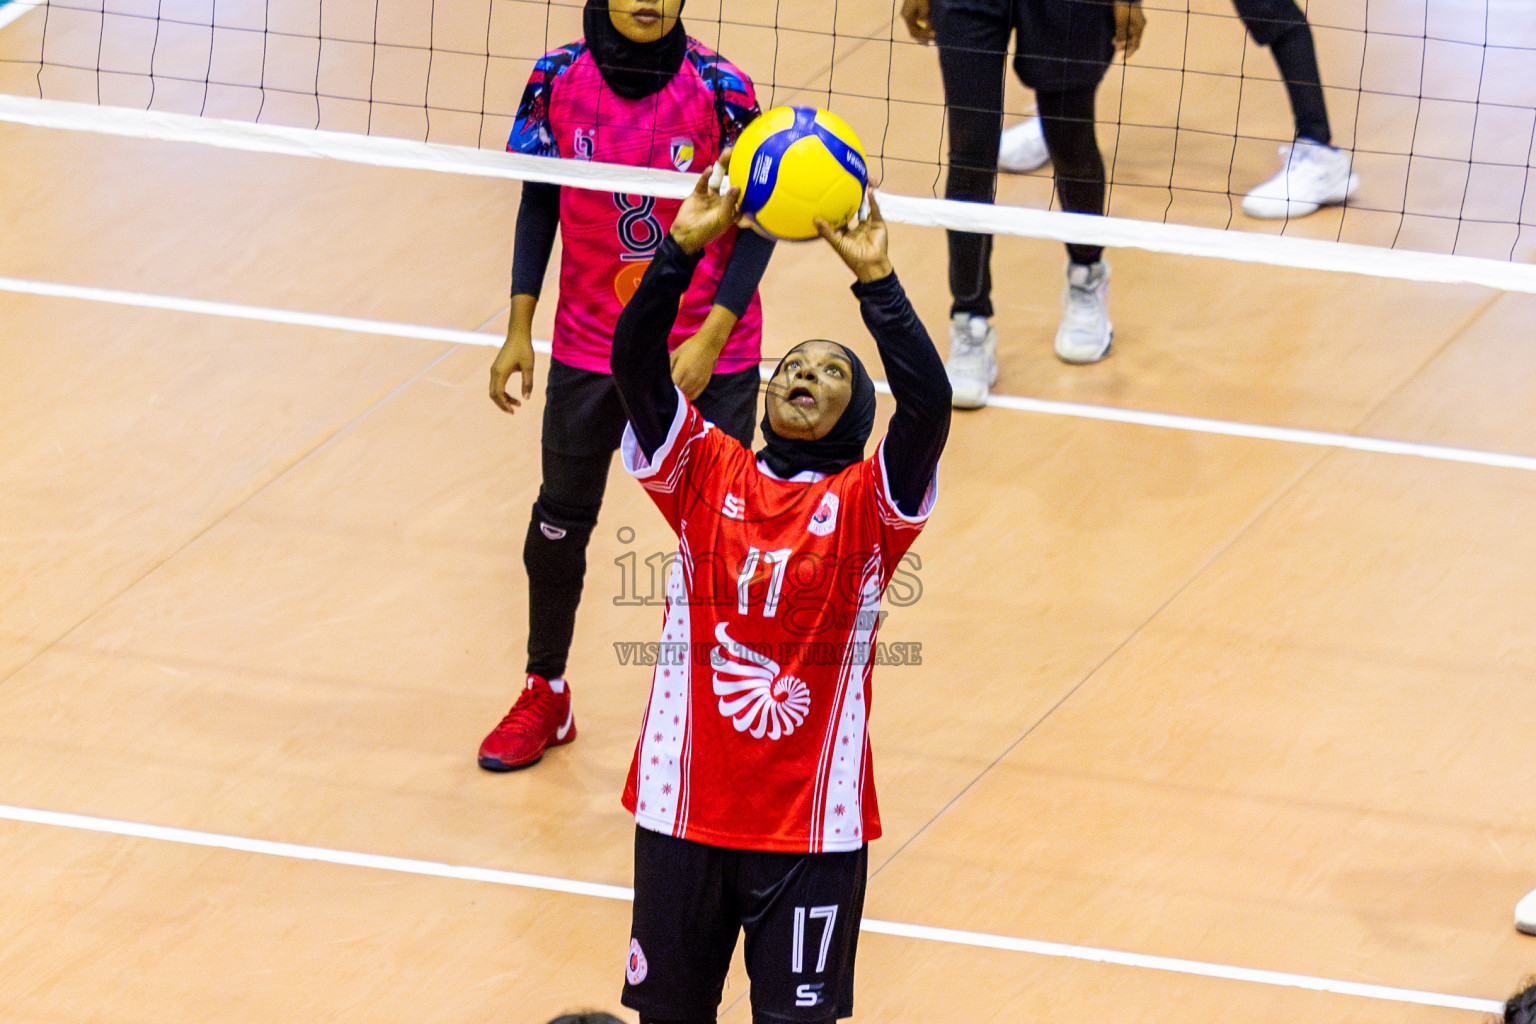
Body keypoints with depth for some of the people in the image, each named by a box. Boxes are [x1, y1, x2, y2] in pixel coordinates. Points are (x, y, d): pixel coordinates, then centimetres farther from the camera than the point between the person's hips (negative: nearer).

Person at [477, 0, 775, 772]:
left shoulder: (717, 88, -15)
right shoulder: (559, 80, -8)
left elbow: (756, 221, -9)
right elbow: (539, 200, 4)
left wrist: (710, 338, -17)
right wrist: (519, 328, 2)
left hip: (706, 353, -3)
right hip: (588, 347, 3)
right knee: (559, 519, 15)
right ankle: (545, 697, 35)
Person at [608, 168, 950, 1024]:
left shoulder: (866, 502, -1)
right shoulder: (705, 472, 4)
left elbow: (928, 405, -19)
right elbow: (635, 365, -9)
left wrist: (877, 284, -25)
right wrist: (684, 250, -19)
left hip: (813, 822, -2)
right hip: (685, 803, 2)